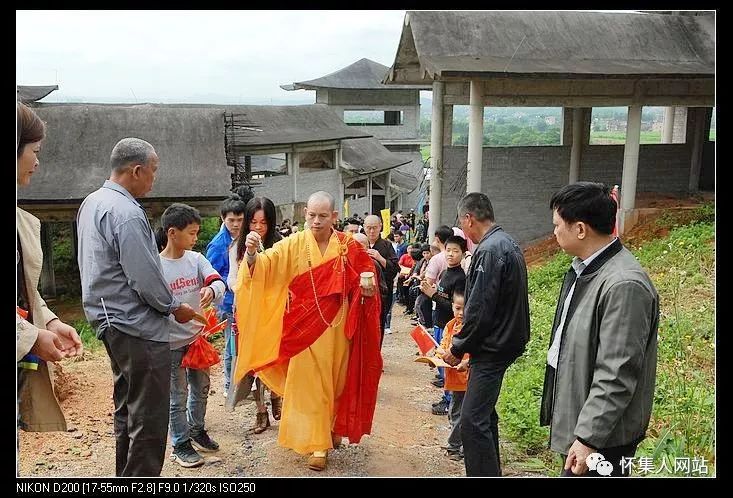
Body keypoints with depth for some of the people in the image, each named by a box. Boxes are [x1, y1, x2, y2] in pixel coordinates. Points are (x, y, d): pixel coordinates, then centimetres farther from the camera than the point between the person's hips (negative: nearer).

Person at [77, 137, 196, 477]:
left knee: (127, 408, 21)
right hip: (137, 327, -11)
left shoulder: (92, 203, 11)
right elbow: (145, 277, -23)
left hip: (109, 319, 11)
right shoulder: (126, 213, -21)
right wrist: (176, 307, -6)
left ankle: (126, 475, 33)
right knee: (149, 421, -3)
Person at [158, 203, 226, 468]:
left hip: (197, 337, 6)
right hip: (171, 342, -5)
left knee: (201, 388, 20)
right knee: (178, 396, 6)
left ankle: (196, 431, 40)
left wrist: (211, 290, -35)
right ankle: (180, 445, 21)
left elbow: (218, 282, -13)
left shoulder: (196, 259, -1)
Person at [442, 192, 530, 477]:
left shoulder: (489, 250, -19)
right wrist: (464, 345, 16)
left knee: (473, 420, -8)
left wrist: (457, 348, -9)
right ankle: (489, 470, 32)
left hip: (492, 347, -11)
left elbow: (479, 309, -22)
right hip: (503, 342, 11)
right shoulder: (507, 244, 13)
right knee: (484, 414, 20)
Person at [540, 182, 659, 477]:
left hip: (601, 436, -9)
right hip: (575, 418, 9)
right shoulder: (582, 269, 6)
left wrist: (589, 438, -21)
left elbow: (616, 376, -24)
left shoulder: (624, 285, -24)